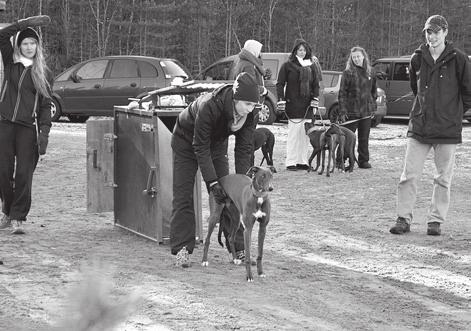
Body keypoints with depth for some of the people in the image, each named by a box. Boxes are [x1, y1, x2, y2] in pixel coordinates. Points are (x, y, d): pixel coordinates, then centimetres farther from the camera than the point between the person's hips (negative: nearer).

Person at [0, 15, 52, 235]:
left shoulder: (41, 72, 9)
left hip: (28, 128, -1)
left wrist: (44, 132, -5)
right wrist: (27, 23, -8)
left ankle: (18, 219, -4)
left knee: (24, 174, -7)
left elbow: (46, 105, 6)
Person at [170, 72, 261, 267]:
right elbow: (200, 148, -34)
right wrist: (211, 182, -36)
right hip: (187, 142, -4)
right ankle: (182, 249, -10)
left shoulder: (248, 114, -25)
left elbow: (244, 149, -17)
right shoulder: (209, 106, -40)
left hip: (217, 144, 5)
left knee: (227, 196, -1)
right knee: (183, 196, -10)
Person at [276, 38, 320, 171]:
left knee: (306, 133, 4)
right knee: (294, 132, -7)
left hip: (307, 105, 5)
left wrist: (315, 99, 2)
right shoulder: (287, 65, 1)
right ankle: (291, 162, -5)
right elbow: (280, 84, -1)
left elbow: (315, 84, 16)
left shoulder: (311, 66, 14)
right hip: (293, 104, -5)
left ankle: (302, 161, 9)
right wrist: (281, 100, -11)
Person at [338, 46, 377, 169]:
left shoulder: (369, 72, 10)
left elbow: (373, 91, 18)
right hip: (351, 111, -4)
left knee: (364, 137, 8)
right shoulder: (348, 73, -4)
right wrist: (342, 110, -12)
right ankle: (341, 160, 5)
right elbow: (342, 93, -6)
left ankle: (364, 160, 15)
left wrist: (373, 107, 11)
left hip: (366, 111, 4)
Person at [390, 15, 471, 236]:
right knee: (409, 175, 0)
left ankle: (435, 221, 13)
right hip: (419, 126, 3)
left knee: (443, 179, 4)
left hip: (447, 128, -3)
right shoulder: (418, 58, 5)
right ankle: (403, 219, 6)